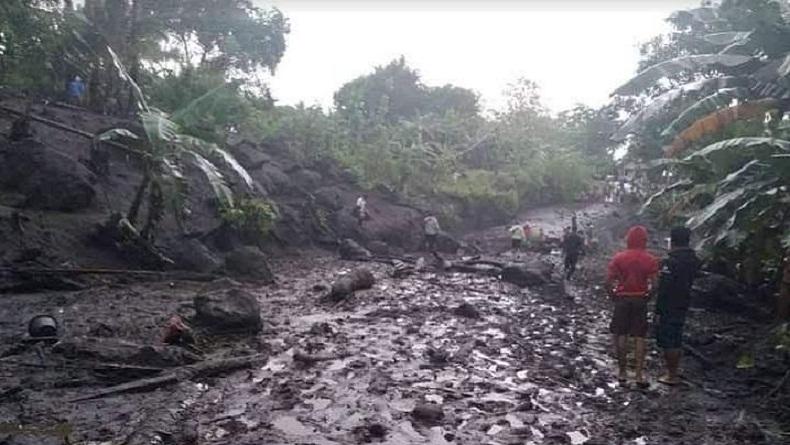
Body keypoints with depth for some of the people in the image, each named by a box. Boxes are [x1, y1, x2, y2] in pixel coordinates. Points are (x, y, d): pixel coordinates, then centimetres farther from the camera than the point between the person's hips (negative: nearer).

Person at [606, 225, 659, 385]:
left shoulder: (618, 258, -6)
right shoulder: (650, 260, -4)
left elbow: (608, 281, -8)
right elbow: (654, 284, -9)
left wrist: (613, 295, 7)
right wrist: (648, 294, 9)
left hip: (622, 299, -1)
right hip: (641, 300, 1)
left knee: (621, 336, 8)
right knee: (639, 338, 6)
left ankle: (623, 372, 12)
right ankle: (639, 374, 6)